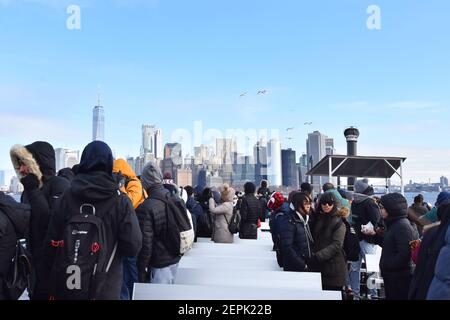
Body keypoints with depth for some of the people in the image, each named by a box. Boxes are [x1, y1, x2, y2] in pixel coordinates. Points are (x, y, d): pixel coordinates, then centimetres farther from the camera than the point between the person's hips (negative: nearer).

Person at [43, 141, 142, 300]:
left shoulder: (67, 196, -5)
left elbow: (51, 242, -1)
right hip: (104, 290, -2)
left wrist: (52, 278, 12)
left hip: (64, 286, 2)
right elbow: (133, 246, -14)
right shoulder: (120, 201, -12)